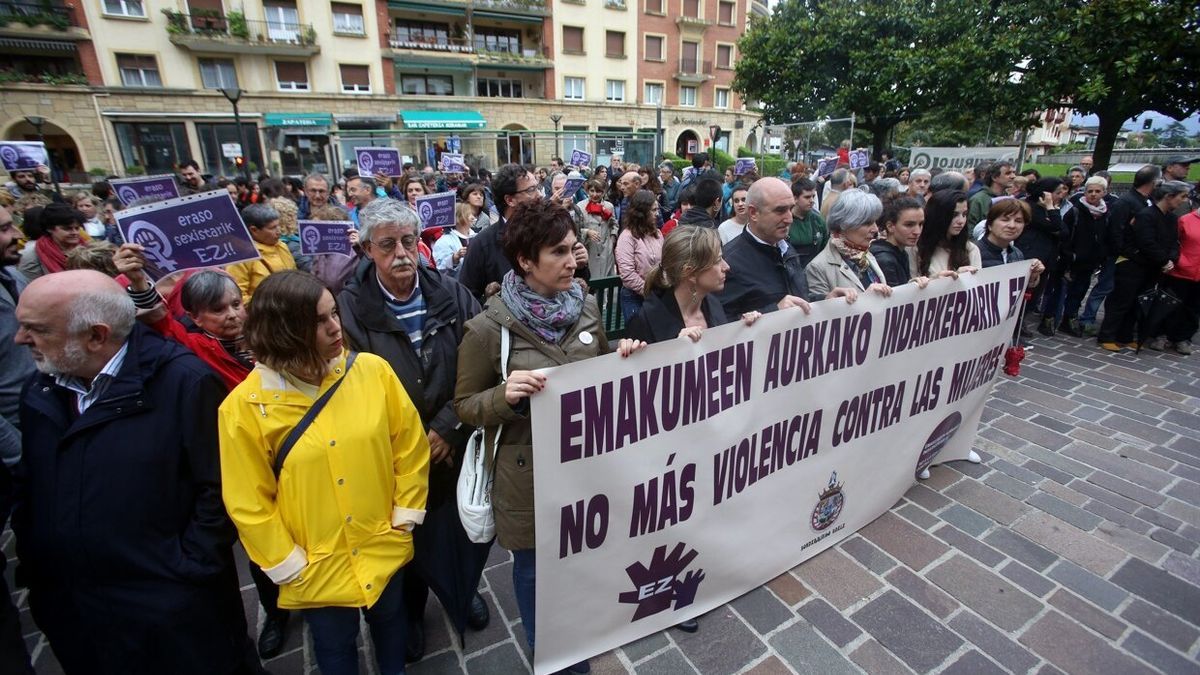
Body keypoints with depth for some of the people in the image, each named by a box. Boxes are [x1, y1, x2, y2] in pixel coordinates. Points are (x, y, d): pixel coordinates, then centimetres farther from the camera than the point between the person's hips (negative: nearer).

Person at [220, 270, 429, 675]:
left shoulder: (373, 370, -14)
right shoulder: (245, 406, -17)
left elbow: (409, 444, -6)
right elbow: (249, 502, -8)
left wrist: (406, 515, -4)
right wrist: (287, 564, -5)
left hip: (384, 548, 2)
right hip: (317, 567, -1)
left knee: (389, 617, 26)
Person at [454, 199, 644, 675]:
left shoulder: (587, 307, -4)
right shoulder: (488, 328, -18)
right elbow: (465, 406, -9)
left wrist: (622, 357, -11)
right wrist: (505, 394, -28)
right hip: (529, 474, -4)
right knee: (535, 570, 19)